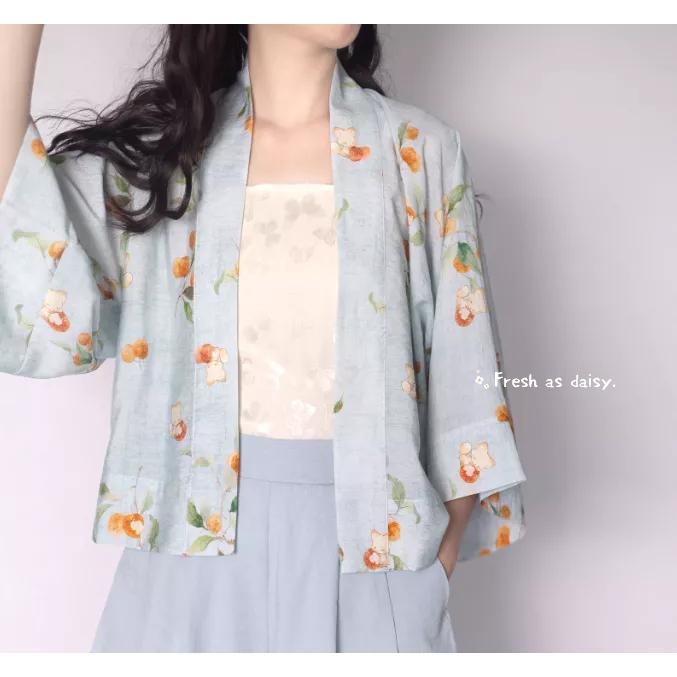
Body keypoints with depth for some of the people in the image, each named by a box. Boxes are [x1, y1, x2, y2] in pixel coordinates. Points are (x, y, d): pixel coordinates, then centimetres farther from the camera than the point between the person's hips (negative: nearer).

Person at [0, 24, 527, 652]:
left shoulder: (421, 150, -1)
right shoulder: (161, 143, 0)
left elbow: (461, 363, 0)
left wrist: (443, 554, -2)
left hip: (370, 538, 0)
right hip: (199, 530, 1)